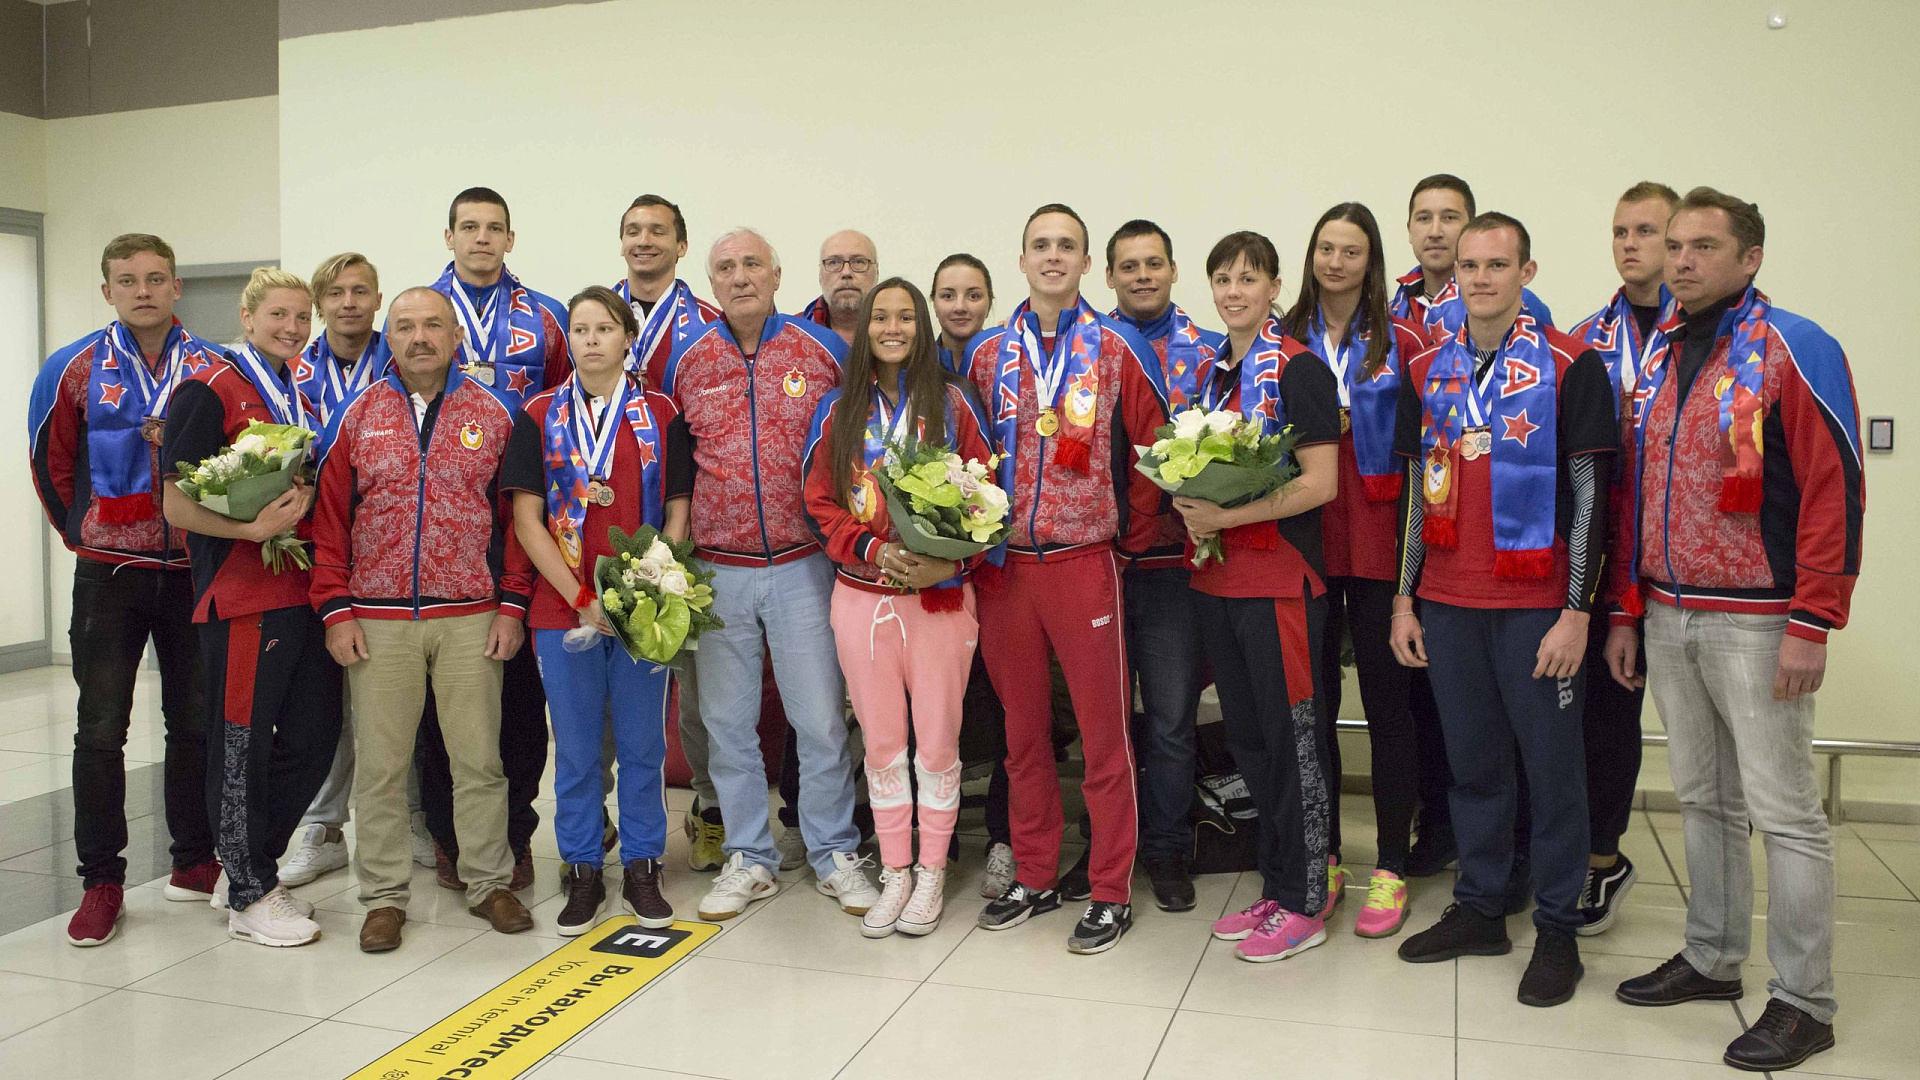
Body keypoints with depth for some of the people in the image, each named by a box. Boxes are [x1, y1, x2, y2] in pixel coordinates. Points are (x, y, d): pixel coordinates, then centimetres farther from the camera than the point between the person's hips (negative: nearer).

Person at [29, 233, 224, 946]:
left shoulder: (213, 369, 2)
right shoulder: (75, 370, 1)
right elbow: (51, 465, 11)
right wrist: (85, 534, 11)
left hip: (194, 571, 1)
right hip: (109, 574, -1)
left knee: (196, 721, 8)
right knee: (101, 731, 0)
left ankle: (194, 859, 21)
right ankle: (101, 881, 9)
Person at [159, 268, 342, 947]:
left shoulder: (303, 399, 17)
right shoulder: (210, 391, -6)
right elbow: (178, 506, -10)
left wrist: (305, 503, 7)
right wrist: (255, 528, -22)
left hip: (305, 593, 7)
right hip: (241, 596, -7)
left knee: (315, 735, 10)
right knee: (241, 744, 2)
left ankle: (252, 868, 28)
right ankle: (249, 897, 16)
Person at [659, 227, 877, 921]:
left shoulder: (825, 351, 0)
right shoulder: (685, 360, 5)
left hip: (802, 566, -2)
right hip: (717, 571, 2)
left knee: (821, 717, 3)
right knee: (727, 721, 9)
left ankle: (834, 855, 19)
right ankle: (749, 859, 23)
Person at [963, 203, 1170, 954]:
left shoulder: (1117, 350, 0)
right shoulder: (987, 354, 8)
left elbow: (1154, 450, 3)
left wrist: (1132, 538, 2)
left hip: (1085, 563, -3)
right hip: (1004, 567, 3)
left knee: (1103, 731, 2)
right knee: (1022, 730, 12)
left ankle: (1112, 892, 14)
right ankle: (1034, 877, 26)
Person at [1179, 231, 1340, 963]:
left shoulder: (1298, 369, -8)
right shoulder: (1209, 373, 14)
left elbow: (1320, 483, -15)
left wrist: (1228, 516, -19)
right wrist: (1191, 507, 2)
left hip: (1279, 578, -7)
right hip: (1216, 575, 8)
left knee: (1292, 737, 1)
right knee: (1245, 736, 13)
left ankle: (1304, 903, 13)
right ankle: (1276, 884, 27)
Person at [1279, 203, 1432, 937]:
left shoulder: (1401, 342, 3)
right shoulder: (1287, 341, 10)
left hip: (1379, 540, -2)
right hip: (1306, 539, 2)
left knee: (1388, 701, 2)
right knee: (1312, 701, 8)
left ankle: (1390, 869, 13)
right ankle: (1322, 858, 21)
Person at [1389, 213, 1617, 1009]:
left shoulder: (1570, 366, -4)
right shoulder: (1426, 370, 9)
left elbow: (1589, 494, -6)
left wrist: (1576, 612, -11)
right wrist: (1404, 598, 8)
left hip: (1537, 605, -4)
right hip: (1447, 604, 4)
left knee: (1551, 763, 4)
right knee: (1472, 760, 13)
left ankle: (1557, 929, 18)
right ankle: (1480, 908, 27)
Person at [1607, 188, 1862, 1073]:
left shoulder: (1795, 350, -8)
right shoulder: (1658, 363, 13)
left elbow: (1835, 488, -13)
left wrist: (1812, 626, -17)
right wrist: (1626, 613, 14)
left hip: (1756, 621, -6)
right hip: (1669, 618, 7)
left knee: (1783, 809, 0)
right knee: (1703, 799, 15)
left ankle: (1803, 1001, 11)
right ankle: (1712, 959, 28)